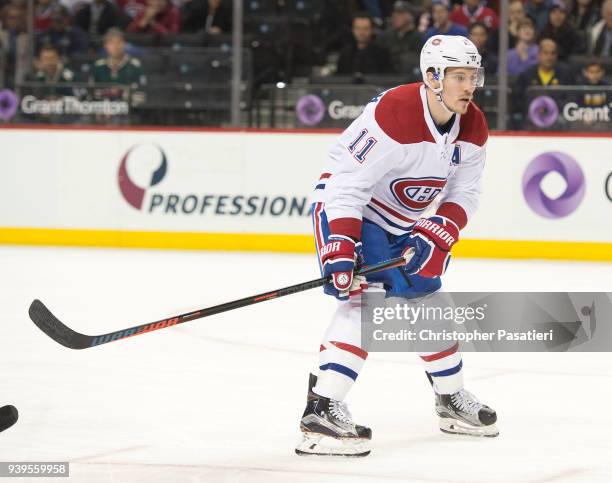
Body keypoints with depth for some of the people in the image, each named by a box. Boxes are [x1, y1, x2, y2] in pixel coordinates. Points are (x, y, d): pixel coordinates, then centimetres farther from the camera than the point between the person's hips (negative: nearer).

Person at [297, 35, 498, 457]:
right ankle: (322, 410, -29)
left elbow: (464, 193, -1)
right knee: (365, 298, -23)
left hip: (403, 222, 8)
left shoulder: (473, 128, -7)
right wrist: (340, 247, -34)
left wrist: (438, 234, -18)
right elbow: (347, 182, -30)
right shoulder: (393, 114, -30)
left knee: (427, 298, 16)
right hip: (346, 206, -8)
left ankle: (452, 399, 35)